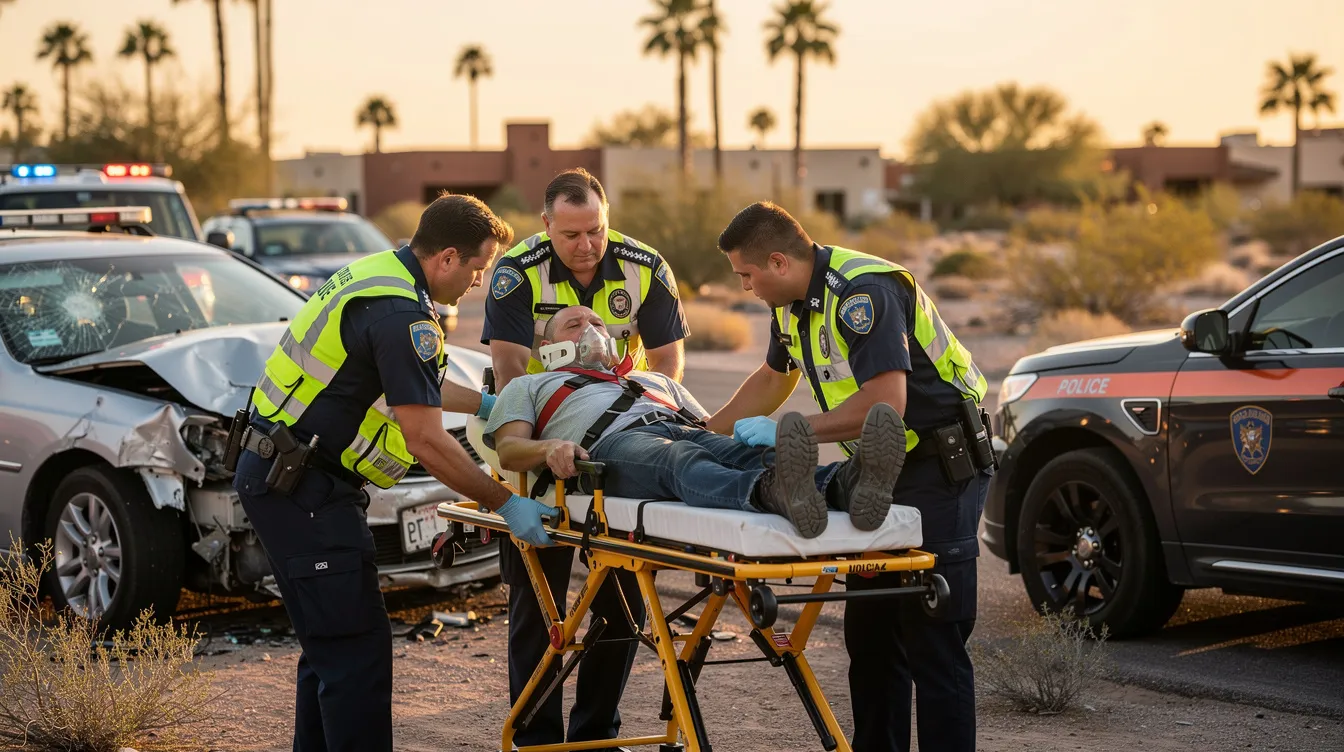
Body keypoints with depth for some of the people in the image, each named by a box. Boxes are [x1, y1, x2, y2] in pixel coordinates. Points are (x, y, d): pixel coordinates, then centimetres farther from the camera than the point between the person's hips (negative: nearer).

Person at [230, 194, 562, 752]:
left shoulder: (381, 273, 13)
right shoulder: (401, 314, -20)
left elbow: (409, 383, 30)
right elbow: (426, 441, -21)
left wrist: (485, 404, 34)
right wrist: (505, 504, -14)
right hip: (303, 488, -11)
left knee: (330, 643, 16)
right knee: (356, 648, -9)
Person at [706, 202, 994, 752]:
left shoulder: (862, 291, -22)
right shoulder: (794, 301, 9)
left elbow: (886, 402, -31)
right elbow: (773, 378, 27)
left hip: (943, 467, -10)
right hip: (887, 469, 10)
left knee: (932, 642, -10)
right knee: (870, 633, 13)